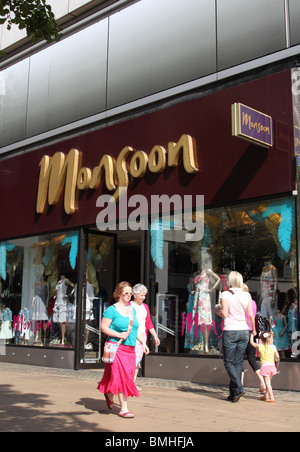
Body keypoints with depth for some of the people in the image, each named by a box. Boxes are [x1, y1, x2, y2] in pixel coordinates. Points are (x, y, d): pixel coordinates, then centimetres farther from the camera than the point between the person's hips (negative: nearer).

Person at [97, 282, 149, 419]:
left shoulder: (132, 309, 15)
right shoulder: (112, 310, -5)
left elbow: (137, 329, 18)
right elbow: (103, 328, -8)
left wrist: (143, 343, 9)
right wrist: (118, 335, -18)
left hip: (130, 348, 7)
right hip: (116, 347, -7)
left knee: (128, 375, 10)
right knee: (122, 376, -9)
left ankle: (109, 394, 37)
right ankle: (123, 409, -2)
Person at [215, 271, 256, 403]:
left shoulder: (225, 294, -5)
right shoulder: (247, 295, 4)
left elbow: (224, 314, -11)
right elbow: (251, 315, 2)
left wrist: (218, 311, 10)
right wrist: (254, 330, 16)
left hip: (230, 332, -4)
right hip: (244, 331, 4)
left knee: (228, 362, 6)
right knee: (238, 362, 11)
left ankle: (239, 387, -12)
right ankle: (233, 394, 13)